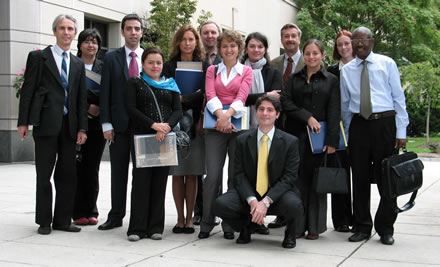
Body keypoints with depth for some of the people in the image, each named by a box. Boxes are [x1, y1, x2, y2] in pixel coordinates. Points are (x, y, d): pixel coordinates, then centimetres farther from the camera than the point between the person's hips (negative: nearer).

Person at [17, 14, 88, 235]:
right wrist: (23, 122, -7)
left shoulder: (78, 64, 16)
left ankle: (62, 220, 15)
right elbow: (27, 90, -1)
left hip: (69, 126, 4)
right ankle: (44, 222, 11)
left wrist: (82, 128, 5)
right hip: (46, 124, -4)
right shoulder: (38, 57, 3)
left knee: (67, 175, 6)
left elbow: (82, 98, 13)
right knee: (44, 175, 2)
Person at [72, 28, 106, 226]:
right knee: (77, 167, -2)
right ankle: (78, 212, 4)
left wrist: (98, 108, -9)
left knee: (92, 168, 3)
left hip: (96, 123, 2)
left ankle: (90, 211, 10)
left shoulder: (104, 67, 11)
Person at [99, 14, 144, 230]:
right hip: (119, 123, 0)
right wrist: (106, 124, -5)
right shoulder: (111, 58, 6)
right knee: (118, 171, 8)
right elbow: (105, 93, 2)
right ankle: (116, 216, 17)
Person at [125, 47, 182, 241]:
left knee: (160, 182, 3)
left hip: (164, 138, 3)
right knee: (141, 180, -5)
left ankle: (156, 227, 9)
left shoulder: (170, 85, 17)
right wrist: (153, 125, -15)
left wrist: (167, 126, -13)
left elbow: (178, 111, 7)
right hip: (141, 137, -2)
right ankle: (137, 227, 0)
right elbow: (131, 109, -4)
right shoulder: (134, 83, 9)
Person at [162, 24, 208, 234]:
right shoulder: (169, 66, 9)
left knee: (192, 173, 0)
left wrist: (183, 99, -14)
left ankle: (189, 218, 8)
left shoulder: (204, 66, 9)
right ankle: (180, 218, 9)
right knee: (177, 173, 1)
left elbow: (204, 93, 0)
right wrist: (193, 96, -12)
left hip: (195, 124, 0)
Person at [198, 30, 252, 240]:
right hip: (216, 126, 0)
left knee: (236, 175, 1)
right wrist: (220, 116, -18)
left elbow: (242, 96, -5)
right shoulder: (212, 70, 14)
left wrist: (228, 114, -22)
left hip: (238, 125, 0)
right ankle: (206, 223, 3)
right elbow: (210, 95, -1)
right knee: (213, 175, -7)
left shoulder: (246, 71, 10)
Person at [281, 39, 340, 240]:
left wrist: (332, 140, -10)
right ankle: (297, 225, 6)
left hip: (319, 136, -1)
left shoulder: (331, 80, 7)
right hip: (296, 135, 2)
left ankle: (314, 227, 8)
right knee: (297, 179, -1)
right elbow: (285, 102, 1)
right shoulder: (294, 79, 13)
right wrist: (307, 117, -12)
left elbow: (334, 112, -1)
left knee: (315, 178, 0)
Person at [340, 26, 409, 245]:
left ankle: (385, 229, 16)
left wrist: (401, 131, -6)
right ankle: (362, 227, 18)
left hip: (385, 123, -2)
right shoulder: (346, 70, 9)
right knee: (360, 178, 6)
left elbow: (398, 97, 1)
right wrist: (348, 134, 12)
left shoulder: (387, 64, 3)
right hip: (358, 125, 2)